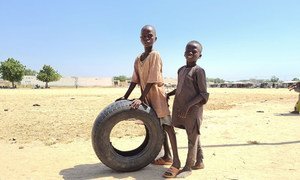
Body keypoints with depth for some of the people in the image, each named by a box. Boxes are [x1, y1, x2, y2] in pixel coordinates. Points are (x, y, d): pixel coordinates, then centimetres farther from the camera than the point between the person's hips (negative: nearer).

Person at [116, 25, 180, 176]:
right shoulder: (138, 59, 10)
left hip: (157, 95, -8)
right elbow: (135, 80, 11)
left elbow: (152, 80, -20)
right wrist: (125, 97, 8)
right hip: (147, 97, 8)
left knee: (167, 125, -8)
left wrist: (140, 99, -22)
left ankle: (176, 161, -6)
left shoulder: (155, 56, -13)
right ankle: (167, 156, 25)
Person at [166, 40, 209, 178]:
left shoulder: (198, 71, -11)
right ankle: (199, 162, 29)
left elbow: (204, 94, -15)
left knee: (192, 138, 3)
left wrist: (188, 105, -22)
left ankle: (188, 167, 13)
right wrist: (168, 94, 20)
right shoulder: (181, 70, 11)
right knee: (194, 137, 16)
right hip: (182, 108, 7)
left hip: (193, 109, -7)